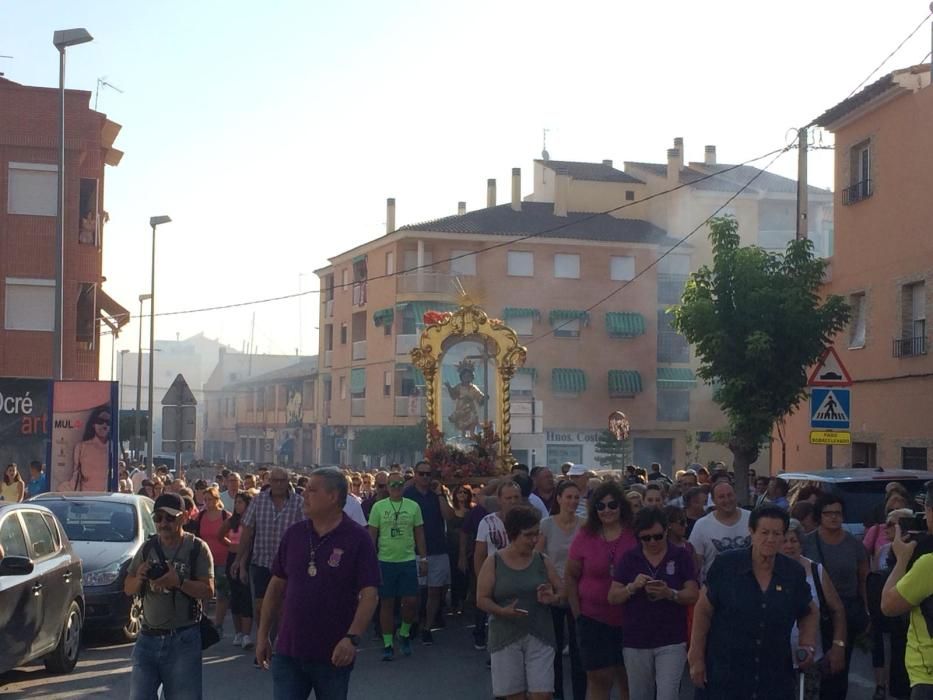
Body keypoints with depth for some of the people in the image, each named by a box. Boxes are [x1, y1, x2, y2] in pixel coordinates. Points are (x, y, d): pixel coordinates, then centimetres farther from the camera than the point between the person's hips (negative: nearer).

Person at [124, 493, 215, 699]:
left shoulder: (197, 548, -3)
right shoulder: (148, 548, 9)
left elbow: (208, 591, -10)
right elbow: (128, 589, 10)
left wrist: (178, 582, -25)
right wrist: (139, 579, -12)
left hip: (184, 641, -4)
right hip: (148, 637, 4)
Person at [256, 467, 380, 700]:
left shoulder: (358, 539, -9)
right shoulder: (293, 534, 5)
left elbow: (369, 594, -13)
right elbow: (276, 586, 11)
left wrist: (352, 638, -25)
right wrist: (263, 635, 10)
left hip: (334, 655, -3)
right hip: (288, 652, 3)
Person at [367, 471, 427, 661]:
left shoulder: (413, 507, 4)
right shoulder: (378, 507, 0)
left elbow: (419, 534, 9)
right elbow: (372, 535, 2)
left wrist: (423, 558, 6)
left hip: (408, 560, 1)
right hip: (385, 561, -1)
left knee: (411, 601, -2)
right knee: (386, 603, 4)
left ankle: (404, 633, 24)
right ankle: (388, 644, 12)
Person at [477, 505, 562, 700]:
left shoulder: (542, 561, 5)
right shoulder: (493, 563, -2)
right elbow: (482, 599, -3)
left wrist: (553, 598, -13)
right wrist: (502, 611, -22)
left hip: (539, 637, 1)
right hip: (506, 638, -1)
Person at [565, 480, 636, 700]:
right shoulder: (585, 536, -2)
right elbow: (570, 577, 5)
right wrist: (577, 613, 0)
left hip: (629, 620, 0)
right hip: (594, 619, 0)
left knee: (628, 680, 11)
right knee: (599, 677, 3)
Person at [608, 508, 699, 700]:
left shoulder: (681, 556, -1)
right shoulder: (629, 558, 3)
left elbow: (693, 595, -5)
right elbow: (613, 597, 1)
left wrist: (670, 593, -24)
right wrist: (633, 587, -19)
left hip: (672, 641, -2)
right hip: (635, 641, 3)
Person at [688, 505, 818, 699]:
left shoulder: (794, 573, 0)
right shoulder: (725, 565, -8)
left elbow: (809, 614, 17)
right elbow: (703, 611, -1)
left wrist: (808, 645, 0)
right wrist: (697, 659, -1)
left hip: (776, 678, 2)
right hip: (726, 675, -2)